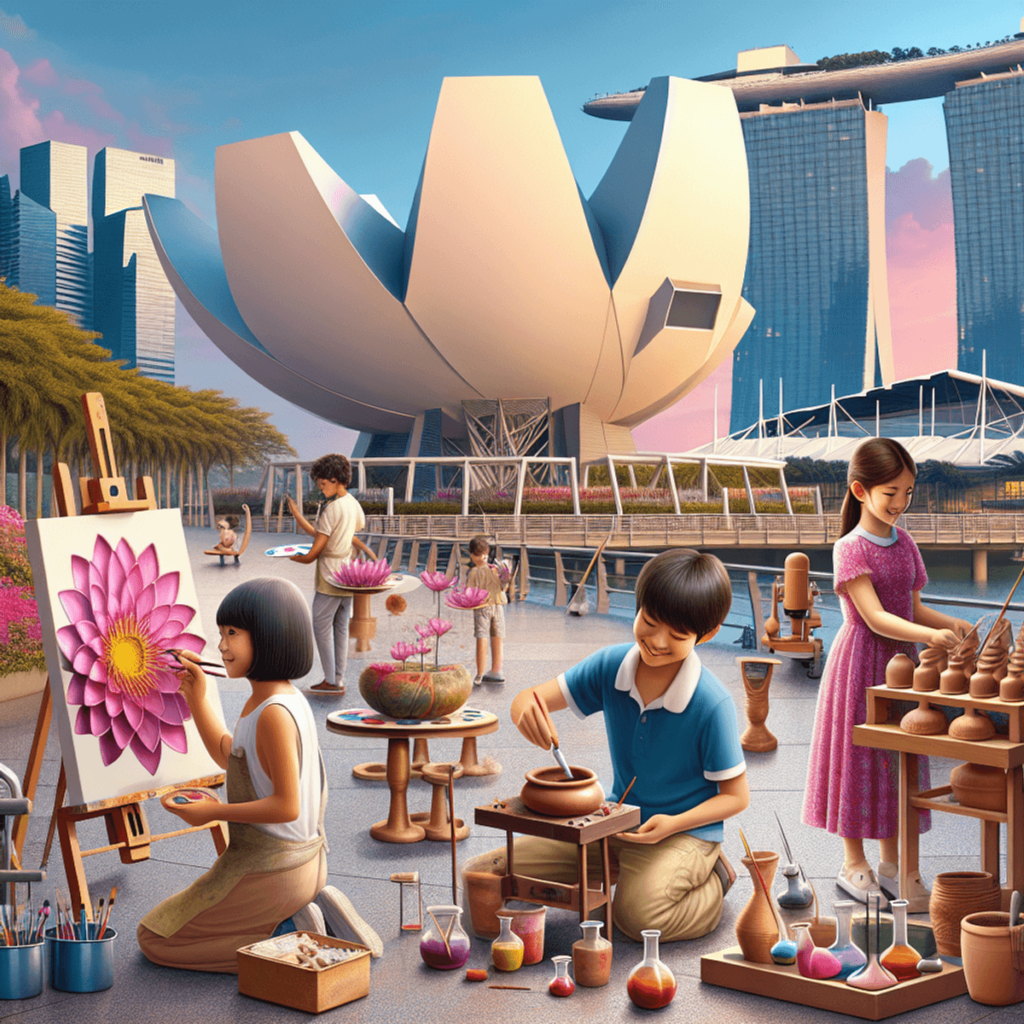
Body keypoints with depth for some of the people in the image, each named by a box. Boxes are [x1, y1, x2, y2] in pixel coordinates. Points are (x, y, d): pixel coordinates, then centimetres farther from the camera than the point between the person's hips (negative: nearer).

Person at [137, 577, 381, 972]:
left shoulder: (274, 713, -24)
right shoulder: (288, 699, 4)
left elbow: (287, 805, -25)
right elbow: (227, 754, 18)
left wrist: (215, 811, -18)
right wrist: (196, 698, 10)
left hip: (268, 871, -9)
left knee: (154, 938, 8)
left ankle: (288, 934, -5)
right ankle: (310, 910, 10)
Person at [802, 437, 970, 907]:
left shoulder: (905, 543, 7)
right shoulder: (850, 548, -14)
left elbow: (912, 608, 11)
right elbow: (875, 618, -22)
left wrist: (952, 624, -7)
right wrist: (928, 635, -35)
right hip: (861, 661, -6)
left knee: (897, 755, 11)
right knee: (858, 754, 1)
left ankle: (891, 862, 22)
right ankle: (853, 863, 14)